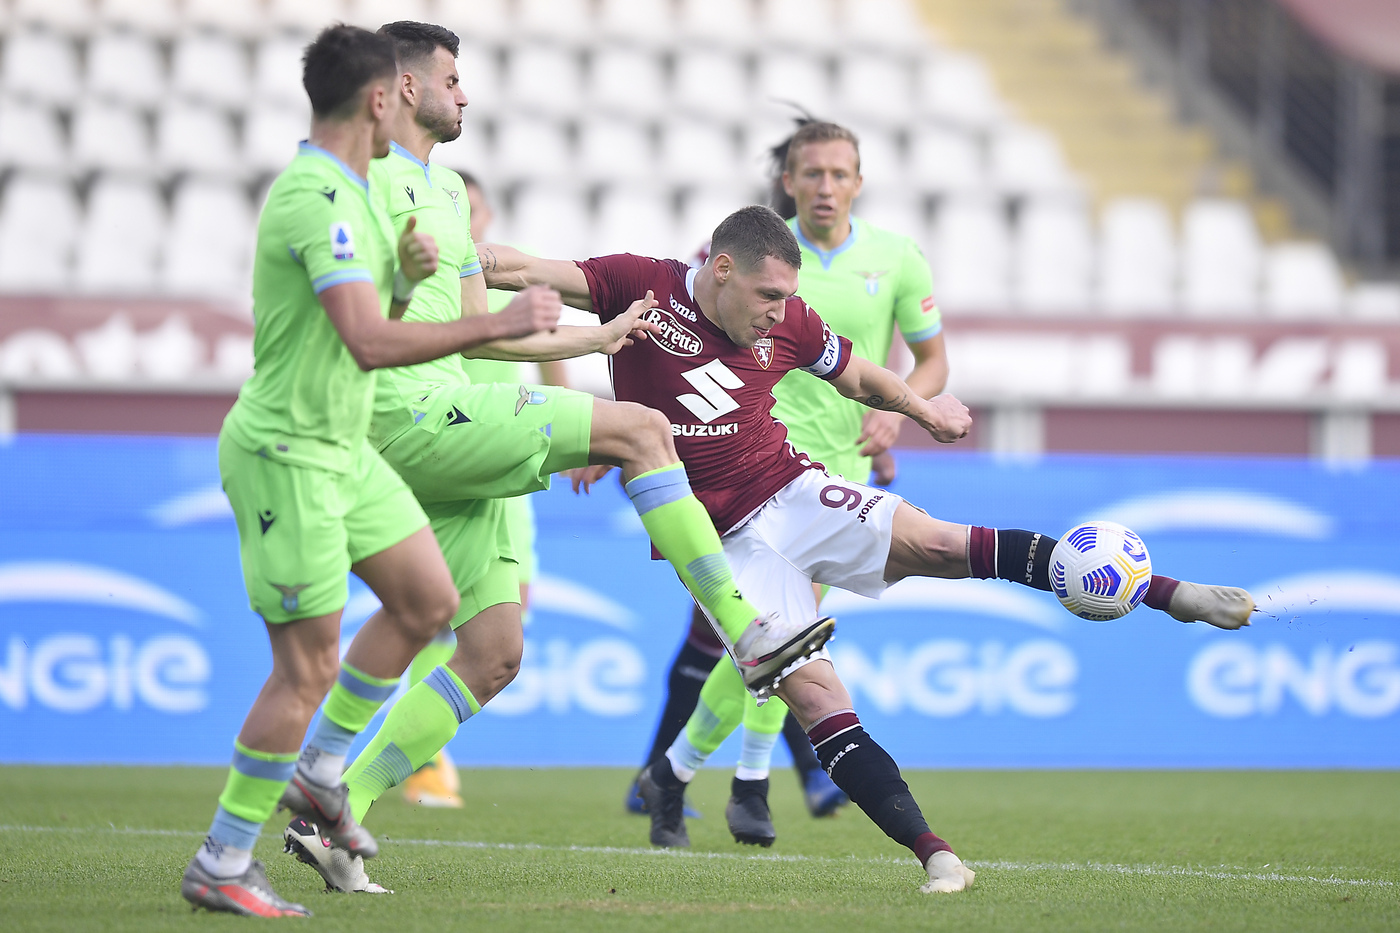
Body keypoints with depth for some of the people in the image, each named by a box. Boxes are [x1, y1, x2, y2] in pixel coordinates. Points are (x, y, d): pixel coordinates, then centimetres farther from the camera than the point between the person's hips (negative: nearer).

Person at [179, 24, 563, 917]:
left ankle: (319, 770, 22)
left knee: (428, 601, 13)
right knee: (308, 666, -7)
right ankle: (222, 865, 1)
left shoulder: (349, 190, 10)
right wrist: (500, 323, -26)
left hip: (341, 444, 10)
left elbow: (366, 303, 22)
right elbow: (371, 343, -32)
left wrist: (406, 273, 1)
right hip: (287, 452, -10)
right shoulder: (319, 202, -24)